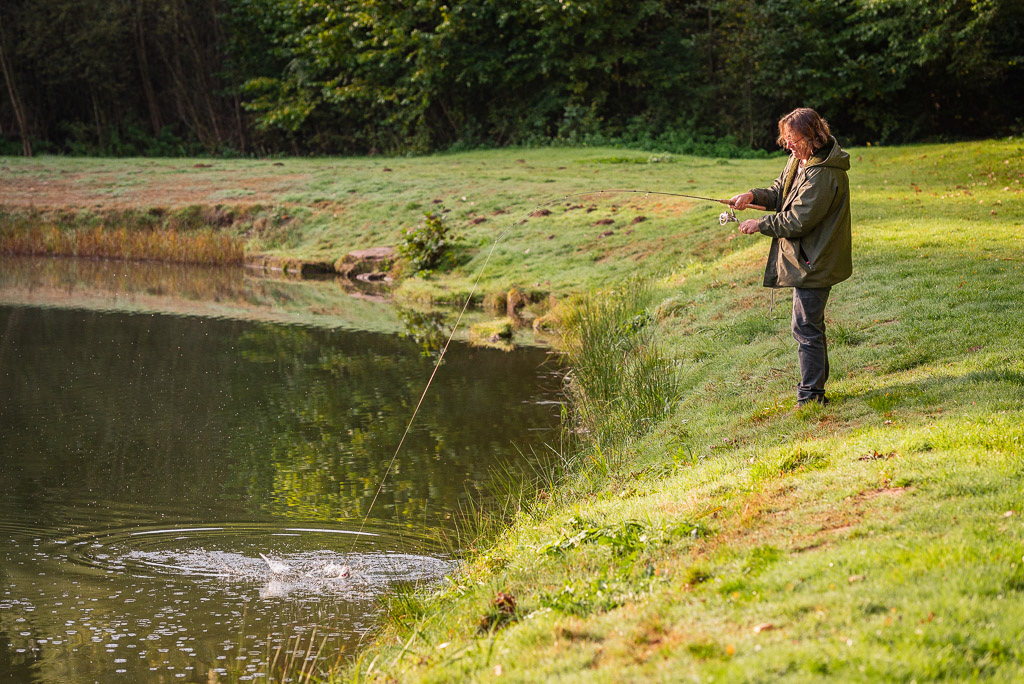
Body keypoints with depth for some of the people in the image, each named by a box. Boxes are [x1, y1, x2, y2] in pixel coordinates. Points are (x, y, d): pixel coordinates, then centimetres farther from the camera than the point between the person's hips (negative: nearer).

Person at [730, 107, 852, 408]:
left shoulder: (822, 175, -24)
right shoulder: (799, 160, 8)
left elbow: (797, 221, -24)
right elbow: (780, 193, 16)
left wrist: (760, 225, -13)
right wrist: (754, 195, -3)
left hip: (813, 262, -11)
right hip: (808, 258, 11)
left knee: (806, 328, -8)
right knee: (811, 326, 18)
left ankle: (810, 397, -2)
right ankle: (816, 388, 28)